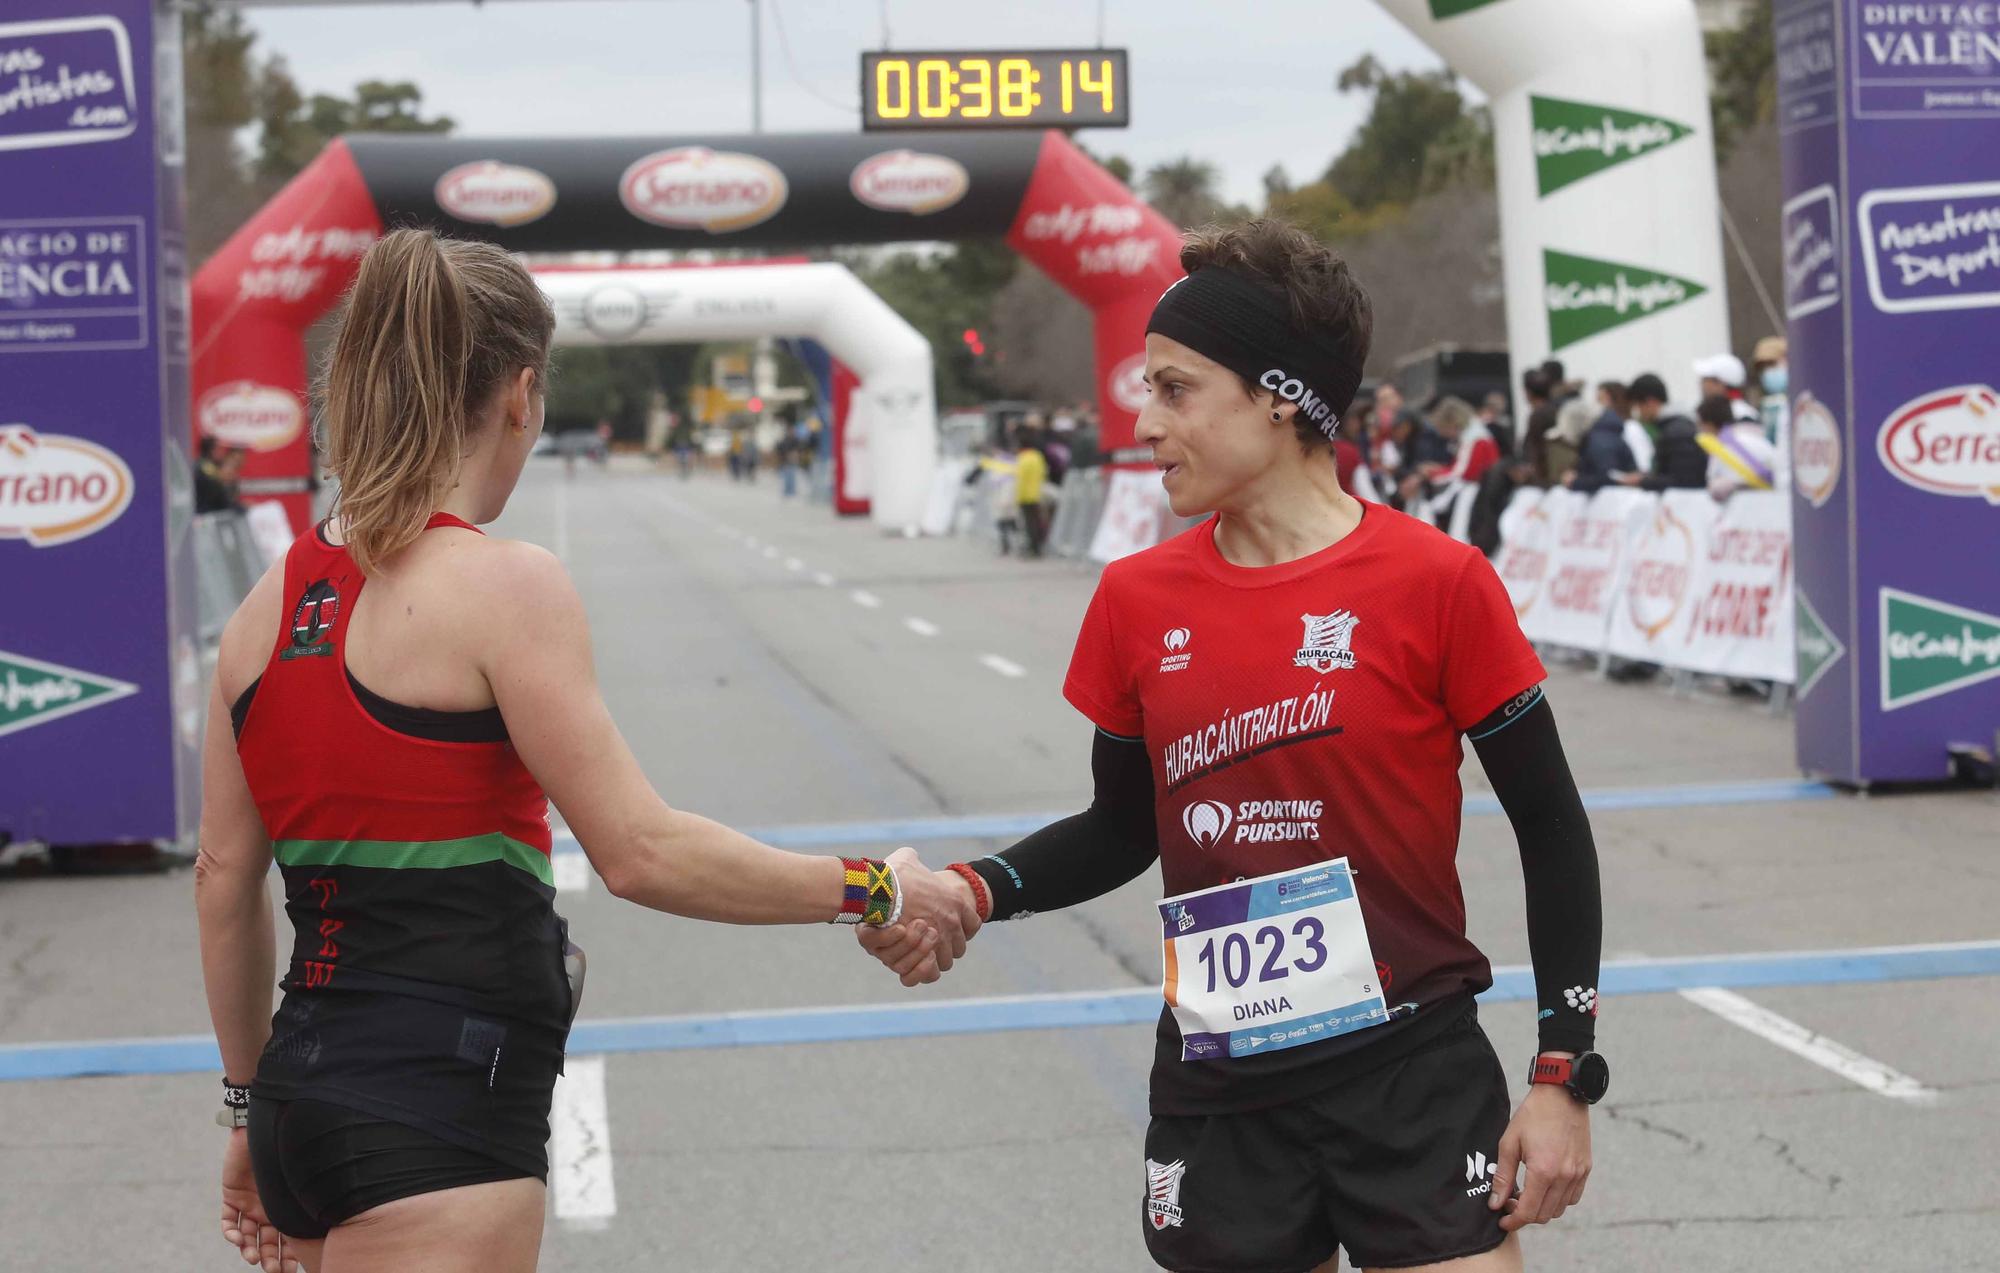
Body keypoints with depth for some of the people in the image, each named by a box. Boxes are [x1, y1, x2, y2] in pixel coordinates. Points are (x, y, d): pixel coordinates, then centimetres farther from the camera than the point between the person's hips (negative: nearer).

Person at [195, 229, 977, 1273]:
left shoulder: (272, 602, 9)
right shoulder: (501, 586, -12)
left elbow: (224, 876, 14)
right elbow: (642, 852, -15)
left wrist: (251, 1105, 25)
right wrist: (873, 893, -4)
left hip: (311, 1086, 8)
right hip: (435, 1121, -8)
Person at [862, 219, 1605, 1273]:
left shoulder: (1436, 582, -9)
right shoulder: (1138, 601, 3)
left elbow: (1552, 831, -3)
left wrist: (1563, 1073, -5)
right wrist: (974, 895, -3)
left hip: (1416, 1077, -3)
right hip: (1218, 1097, 4)